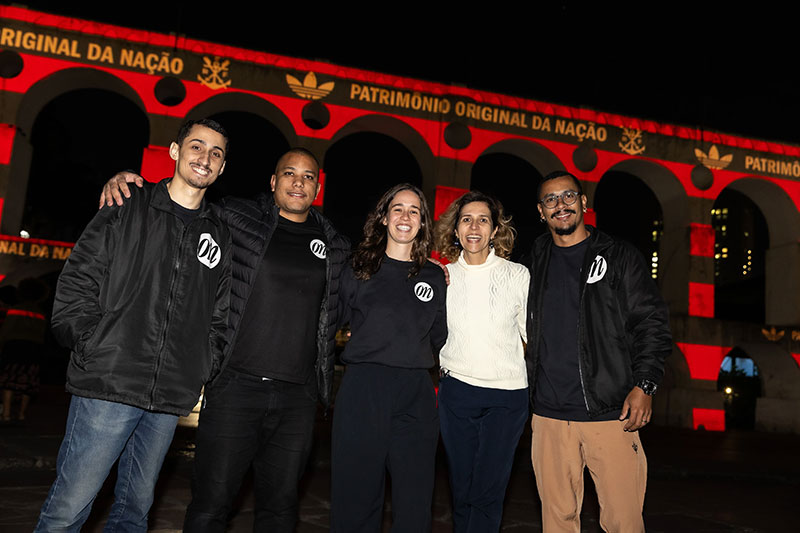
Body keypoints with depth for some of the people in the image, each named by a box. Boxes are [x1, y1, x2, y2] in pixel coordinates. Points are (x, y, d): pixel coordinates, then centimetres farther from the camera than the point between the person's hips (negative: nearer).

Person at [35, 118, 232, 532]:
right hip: (108, 386, -3)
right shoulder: (126, 211, 4)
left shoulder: (219, 236, 13)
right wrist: (93, 349, -7)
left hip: (171, 397, 4)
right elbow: (76, 283, 1)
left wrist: (206, 367, 5)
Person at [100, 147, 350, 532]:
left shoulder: (335, 247, 10)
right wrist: (123, 181, -4)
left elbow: (335, 313, 25)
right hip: (236, 386, -3)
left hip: (298, 398, 3)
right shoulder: (235, 219, 1)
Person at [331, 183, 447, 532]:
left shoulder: (434, 277, 12)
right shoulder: (359, 269, 8)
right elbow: (335, 323, 14)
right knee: (355, 494, 4)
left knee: (414, 500, 6)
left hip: (416, 394, 2)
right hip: (362, 389, -1)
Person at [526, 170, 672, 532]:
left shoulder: (620, 257, 4)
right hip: (549, 416, 3)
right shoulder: (534, 264, 12)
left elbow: (652, 323, 1)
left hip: (610, 413, -2)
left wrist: (644, 384, -9)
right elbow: (527, 335, 20)